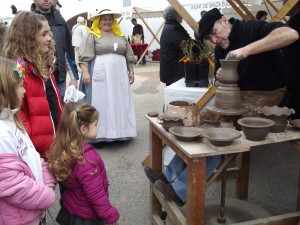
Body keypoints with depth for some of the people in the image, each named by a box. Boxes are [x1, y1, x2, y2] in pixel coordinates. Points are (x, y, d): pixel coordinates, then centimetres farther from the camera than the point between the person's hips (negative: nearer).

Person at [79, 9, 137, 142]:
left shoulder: (120, 36, 15)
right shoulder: (92, 36, 1)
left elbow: (129, 56, 17)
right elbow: (84, 56, -7)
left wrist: (131, 72, 11)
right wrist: (85, 72, -17)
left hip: (119, 75, 5)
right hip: (100, 75, -4)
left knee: (119, 103, 8)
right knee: (100, 104, -3)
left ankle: (119, 132, 18)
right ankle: (100, 133, 3)